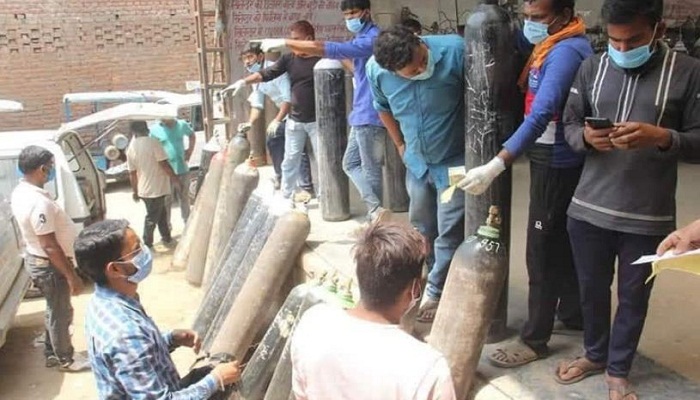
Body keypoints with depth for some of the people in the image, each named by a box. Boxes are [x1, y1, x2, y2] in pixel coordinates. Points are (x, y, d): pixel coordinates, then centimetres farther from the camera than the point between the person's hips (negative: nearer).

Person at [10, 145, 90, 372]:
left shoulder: (20, 192, 1)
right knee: (61, 313, 9)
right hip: (49, 266, -10)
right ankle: (65, 359, 27)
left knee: (54, 311, 24)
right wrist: (71, 276, -22)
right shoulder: (39, 203, -31)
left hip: (35, 259, 10)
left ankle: (51, 353, 39)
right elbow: (50, 246, -29)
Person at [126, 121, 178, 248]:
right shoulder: (152, 142, -16)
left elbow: (132, 173, 6)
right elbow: (164, 165, -17)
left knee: (161, 213, 21)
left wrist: (134, 191, 16)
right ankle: (147, 244, 14)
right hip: (157, 187, -6)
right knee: (152, 217, 5)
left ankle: (166, 237, 32)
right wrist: (175, 179, -6)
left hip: (143, 189, 6)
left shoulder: (130, 148, 2)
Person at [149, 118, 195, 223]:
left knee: (184, 198, 17)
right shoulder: (154, 130, -9)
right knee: (166, 200, 6)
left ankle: (187, 220, 33)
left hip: (183, 169, 3)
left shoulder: (182, 125, -2)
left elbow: (192, 135, 19)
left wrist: (190, 150, 11)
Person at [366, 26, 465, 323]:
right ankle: (438, 280, 39)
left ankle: (435, 294, 18)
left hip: (455, 160, -4)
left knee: (448, 233, 0)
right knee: (422, 229, 17)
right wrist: (400, 146, 9)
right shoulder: (376, 70, -16)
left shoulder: (454, 50, -28)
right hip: (417, 162, 4)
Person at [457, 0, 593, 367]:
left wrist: (497, 165, -41)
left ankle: (534, 340, 11)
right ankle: (573, 313, 36)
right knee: (563, 241, 19)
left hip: (555, 161, -10)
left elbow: (541, 115, -34)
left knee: (542, 250, -2)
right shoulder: (553, 44, 11)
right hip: (555, 158, 10)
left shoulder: (566, 51, -23)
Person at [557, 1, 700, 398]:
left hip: (648, 215, -2)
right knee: (592, 289, 18)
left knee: (633, 297, 13)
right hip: (588, 209, 3)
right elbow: (569, 123, 8)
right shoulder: (592, 67, 4)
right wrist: (586, 136, -15)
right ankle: (595, 354, 43)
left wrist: (662, 137, -24)